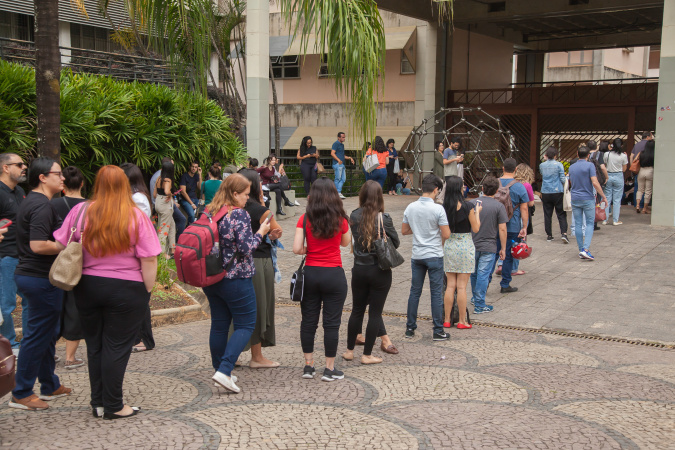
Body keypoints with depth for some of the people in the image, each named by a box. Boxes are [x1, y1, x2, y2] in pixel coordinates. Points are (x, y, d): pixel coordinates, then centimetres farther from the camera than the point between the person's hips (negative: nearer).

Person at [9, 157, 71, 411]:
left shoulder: (31, 202, 14)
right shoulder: (42, 205, -19)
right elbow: (38, 245, -27)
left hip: (29, 274, 11)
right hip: (41, 279, -11)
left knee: (47, 333, 18)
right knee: (37, 335, -2)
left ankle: (50, 386, 29)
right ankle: (22, 394, 7)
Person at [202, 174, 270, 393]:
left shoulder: (208, 212, 6)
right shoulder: (239, 214, -16)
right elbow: (246, 248, -19)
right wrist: (261, 232, -5)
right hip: (236, 279, -7)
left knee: (219, 325, 16)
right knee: (245, 325, 3)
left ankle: (220, 370, 24)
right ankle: (224, 371, -9)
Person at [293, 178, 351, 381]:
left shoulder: (305, 219, -4)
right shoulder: (340, 220, -5)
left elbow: (296, 248, -10)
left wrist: (308, 250, 10)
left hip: (310, 273, 2)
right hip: (334, 275, -2)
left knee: (308, 321, 12)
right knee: (332, 323, 5)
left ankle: (308, 365, 19)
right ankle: (329, 369, 10)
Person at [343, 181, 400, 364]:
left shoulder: (354, 216, -7)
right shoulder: (384, 218, -14)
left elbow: (353, 238, 6)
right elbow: (395, 242, -2)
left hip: (359, 270, 3)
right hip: (380, 271, -3)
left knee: (357, 310, 16)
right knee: (375, 312, 6)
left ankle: (350, 351, 25)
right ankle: (367, 355, 12)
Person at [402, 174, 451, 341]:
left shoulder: (410, 207, 1)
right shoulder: (437, 209, -14)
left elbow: (404, 231, 10)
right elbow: (446, 234, -14)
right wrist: (439, 238, 7)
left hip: (417, 256, 4)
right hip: (434, 256, -4)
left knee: (415, 291, 12)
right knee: (436, 293, 3)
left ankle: (410, 328, 17)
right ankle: (438, 331, 8)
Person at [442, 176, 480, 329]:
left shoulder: (444, 207, -3)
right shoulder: (467, 207, -13)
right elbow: (475, 229, -6)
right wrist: (477, 212, 7)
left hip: (449, 246, 3)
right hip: (465, 246, -3)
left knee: (450, 285, 11)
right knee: (462, 286, 2)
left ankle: (447, 320, 14)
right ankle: (462, 321, 9)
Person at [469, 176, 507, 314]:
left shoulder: (472, 203, 0)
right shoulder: (499, 206, -9)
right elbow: (502, 229, -11)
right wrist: (503, 249, -2)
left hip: (472, 245, 4)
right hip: (488, 247, -4)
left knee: (474, 273, 19)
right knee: (483, 275, 1)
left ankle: (475, 298, 37)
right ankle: (479, 305, 4)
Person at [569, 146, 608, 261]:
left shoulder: (572, 167, 8)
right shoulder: (590, 165, -9)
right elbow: (595, 183, -16)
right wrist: (603, 196, -8)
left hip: (575, 199, 4)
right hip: (588, 199, -4)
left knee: (578, 224, 8)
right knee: (590, 223, 2)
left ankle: (581, 250, 11)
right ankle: (586, 249, -13)